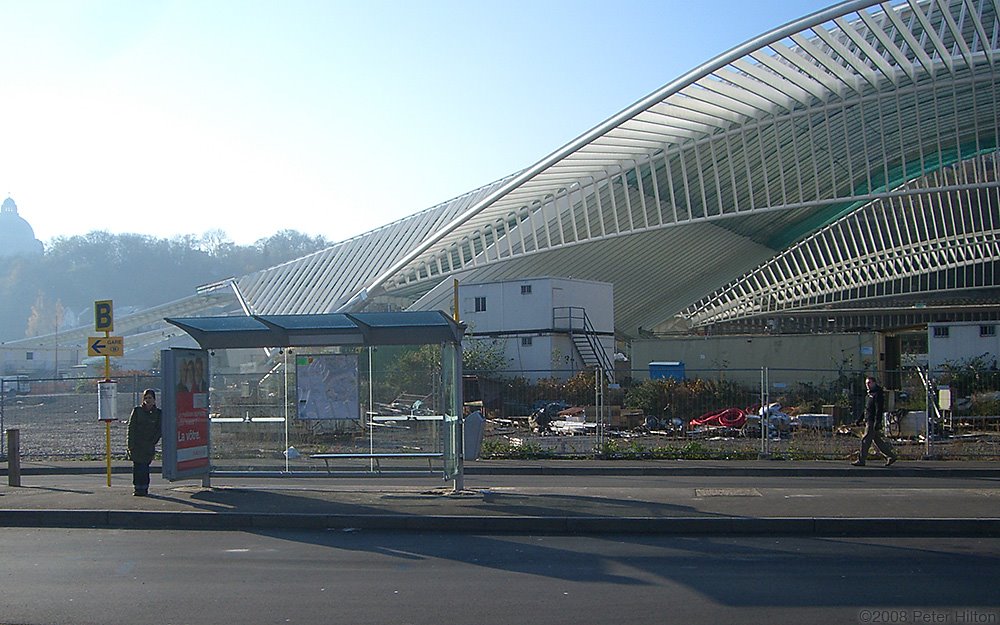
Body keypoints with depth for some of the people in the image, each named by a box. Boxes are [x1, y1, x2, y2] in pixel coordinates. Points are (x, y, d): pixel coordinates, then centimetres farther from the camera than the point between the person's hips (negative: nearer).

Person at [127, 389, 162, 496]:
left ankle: (144, 488, 5)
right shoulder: (137, 410, 3)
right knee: (137, 465, -4)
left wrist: (153, 442, -6)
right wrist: (131, 444, -6)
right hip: (136, 444, 0)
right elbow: (131, 427, 1)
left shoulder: (158, 413, 6)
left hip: (149, 446, 0)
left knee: (145, 466, -2)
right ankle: (138, 488, 1)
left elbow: (159, 430, 6)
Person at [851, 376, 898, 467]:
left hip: (873, 422, -10)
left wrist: (877, 423, -25)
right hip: (868, 421, 10)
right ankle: (891, 455, 18)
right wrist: (860, 420, 25)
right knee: (878, 441, 12)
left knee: (865, 441, -8)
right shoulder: (869, 394, 19)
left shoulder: (878, 394, -11)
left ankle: (861, 461, -4)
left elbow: (879, 410, -19)